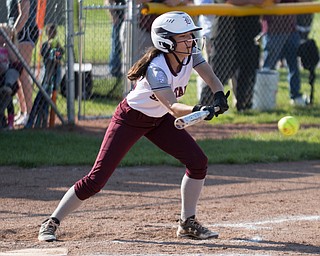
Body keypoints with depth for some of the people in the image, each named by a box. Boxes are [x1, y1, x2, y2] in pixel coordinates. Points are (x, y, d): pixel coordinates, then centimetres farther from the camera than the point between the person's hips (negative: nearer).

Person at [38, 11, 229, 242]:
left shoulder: (190, 56, -13)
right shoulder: (156, 69, -34)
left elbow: (212, 79, -12)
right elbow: (173, 108, -43)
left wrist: (219, 98, -34)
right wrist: (197, 110, -62)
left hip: (159, 119, 7)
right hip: (130, 119, -7)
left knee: (198, 162, -5)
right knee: (96, 179, -12)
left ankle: (188, 223, 9)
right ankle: (52, 223, 1)